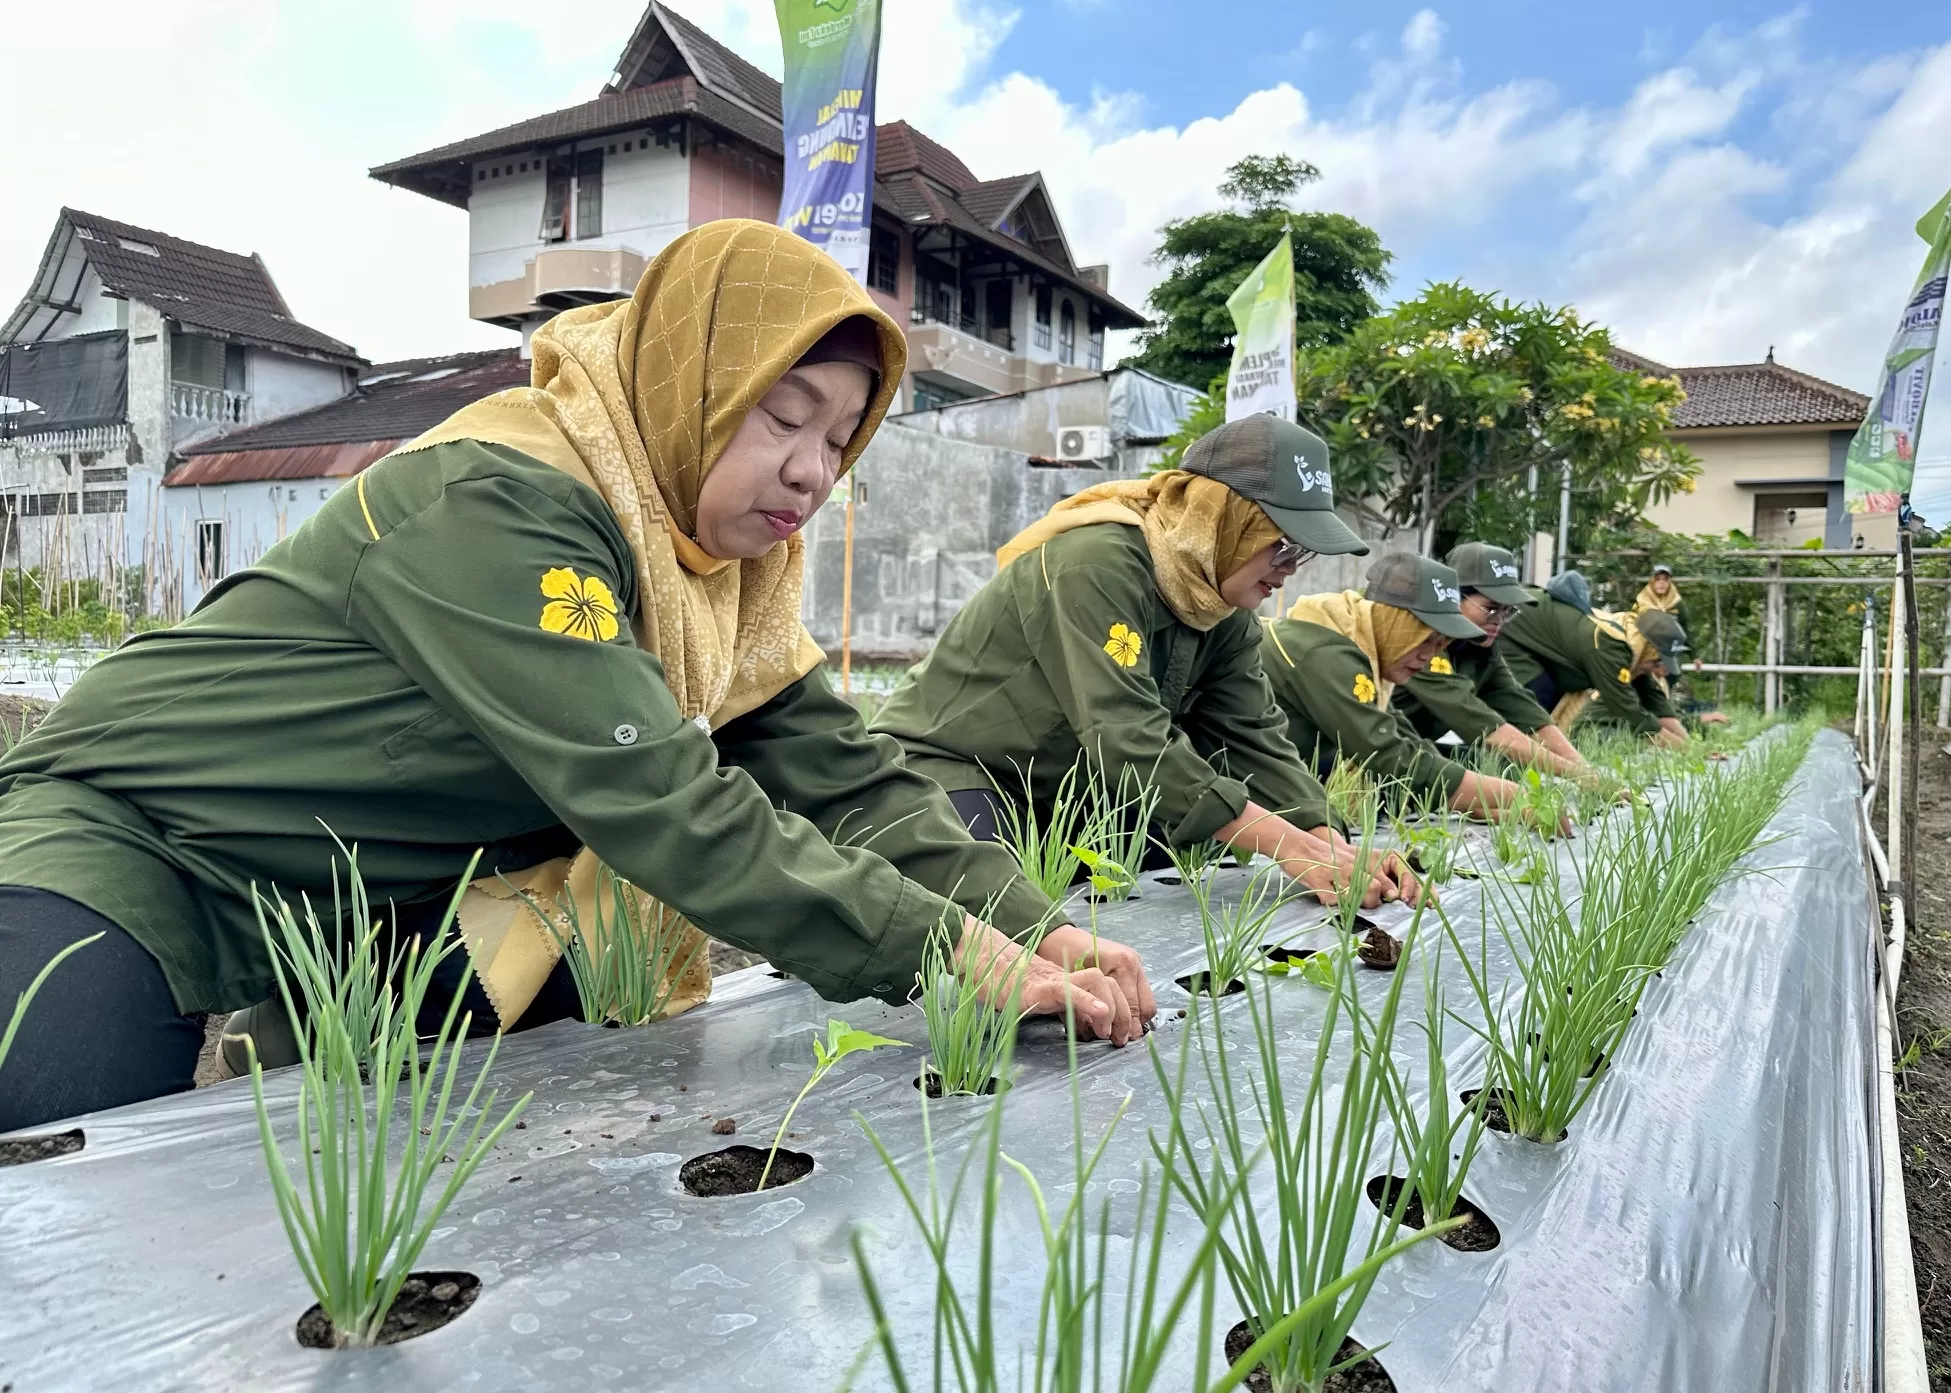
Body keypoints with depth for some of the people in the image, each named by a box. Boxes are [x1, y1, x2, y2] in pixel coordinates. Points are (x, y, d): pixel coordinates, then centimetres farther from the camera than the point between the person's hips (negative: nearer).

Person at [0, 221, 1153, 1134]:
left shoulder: (725, 555, -4)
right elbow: (666, 806, -39)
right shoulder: (501, 506, -30)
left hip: (368, 899, 8)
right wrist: (962, 959, -38)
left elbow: (843, 775, -11)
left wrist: (1033, 930, -25)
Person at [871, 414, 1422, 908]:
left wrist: (1336, 849, -21)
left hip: (1058, 794, 8)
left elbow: (1253, 739, -4)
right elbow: (1128, 738, -35)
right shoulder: (1098, 564, -27)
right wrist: (1290, 847, -36)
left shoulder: (1225, 611, -1)